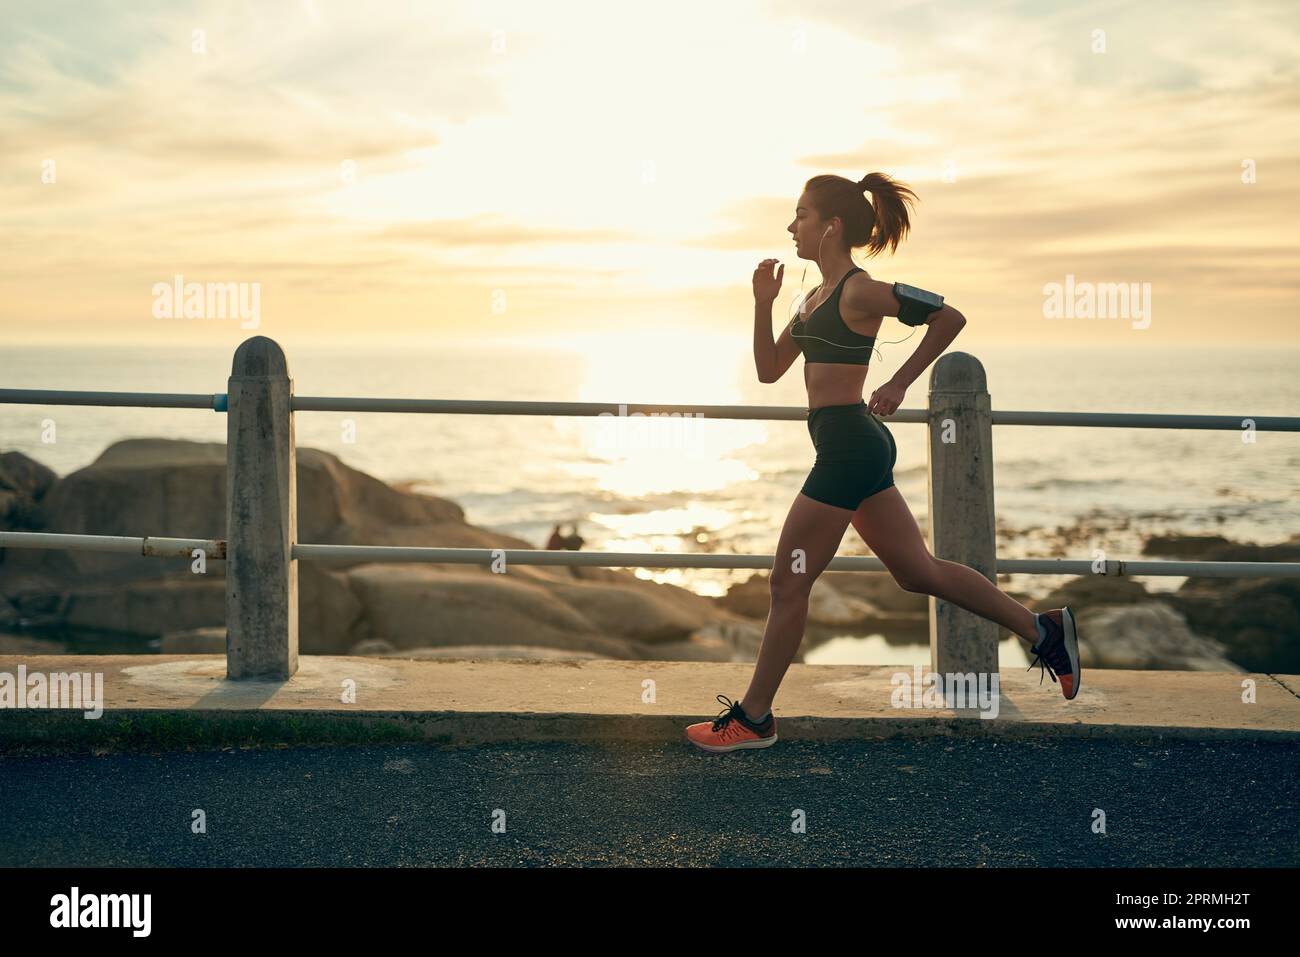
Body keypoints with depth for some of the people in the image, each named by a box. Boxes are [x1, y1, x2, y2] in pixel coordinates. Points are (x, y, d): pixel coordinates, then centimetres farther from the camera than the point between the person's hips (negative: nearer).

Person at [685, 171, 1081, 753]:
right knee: (918, 571, 13)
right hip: (855, 448, 10)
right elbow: (769, 370, 17)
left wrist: (899, 383, -11)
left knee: (788, 583, -2)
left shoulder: (858, 292, -11)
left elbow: (949, 317, -13)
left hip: (848, 446, -10)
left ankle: (753, 718, 8)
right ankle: (1044, 630, 19)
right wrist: (763, 304, 6)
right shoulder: (816, 298, 16)